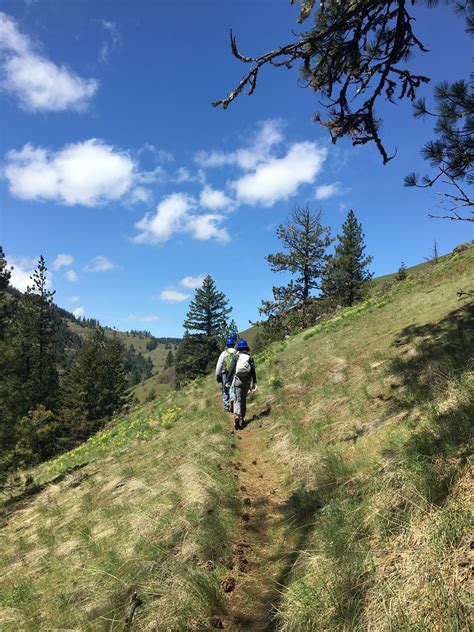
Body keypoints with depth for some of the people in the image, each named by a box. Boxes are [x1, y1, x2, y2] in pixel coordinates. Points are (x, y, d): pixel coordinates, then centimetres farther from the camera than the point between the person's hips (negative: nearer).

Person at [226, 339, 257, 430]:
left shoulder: (235, 356, -2)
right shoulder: (250, 357, 3)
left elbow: (231, 369, -4)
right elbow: (253, 370, 1)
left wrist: (228, 381, 1)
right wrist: (254, 382, 7)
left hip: (237, 380, -2)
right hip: (246, 381, 2)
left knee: (237, 399, -5)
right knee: (244, 399, 15)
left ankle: (236, 415, -28)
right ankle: (242, 418, 19)